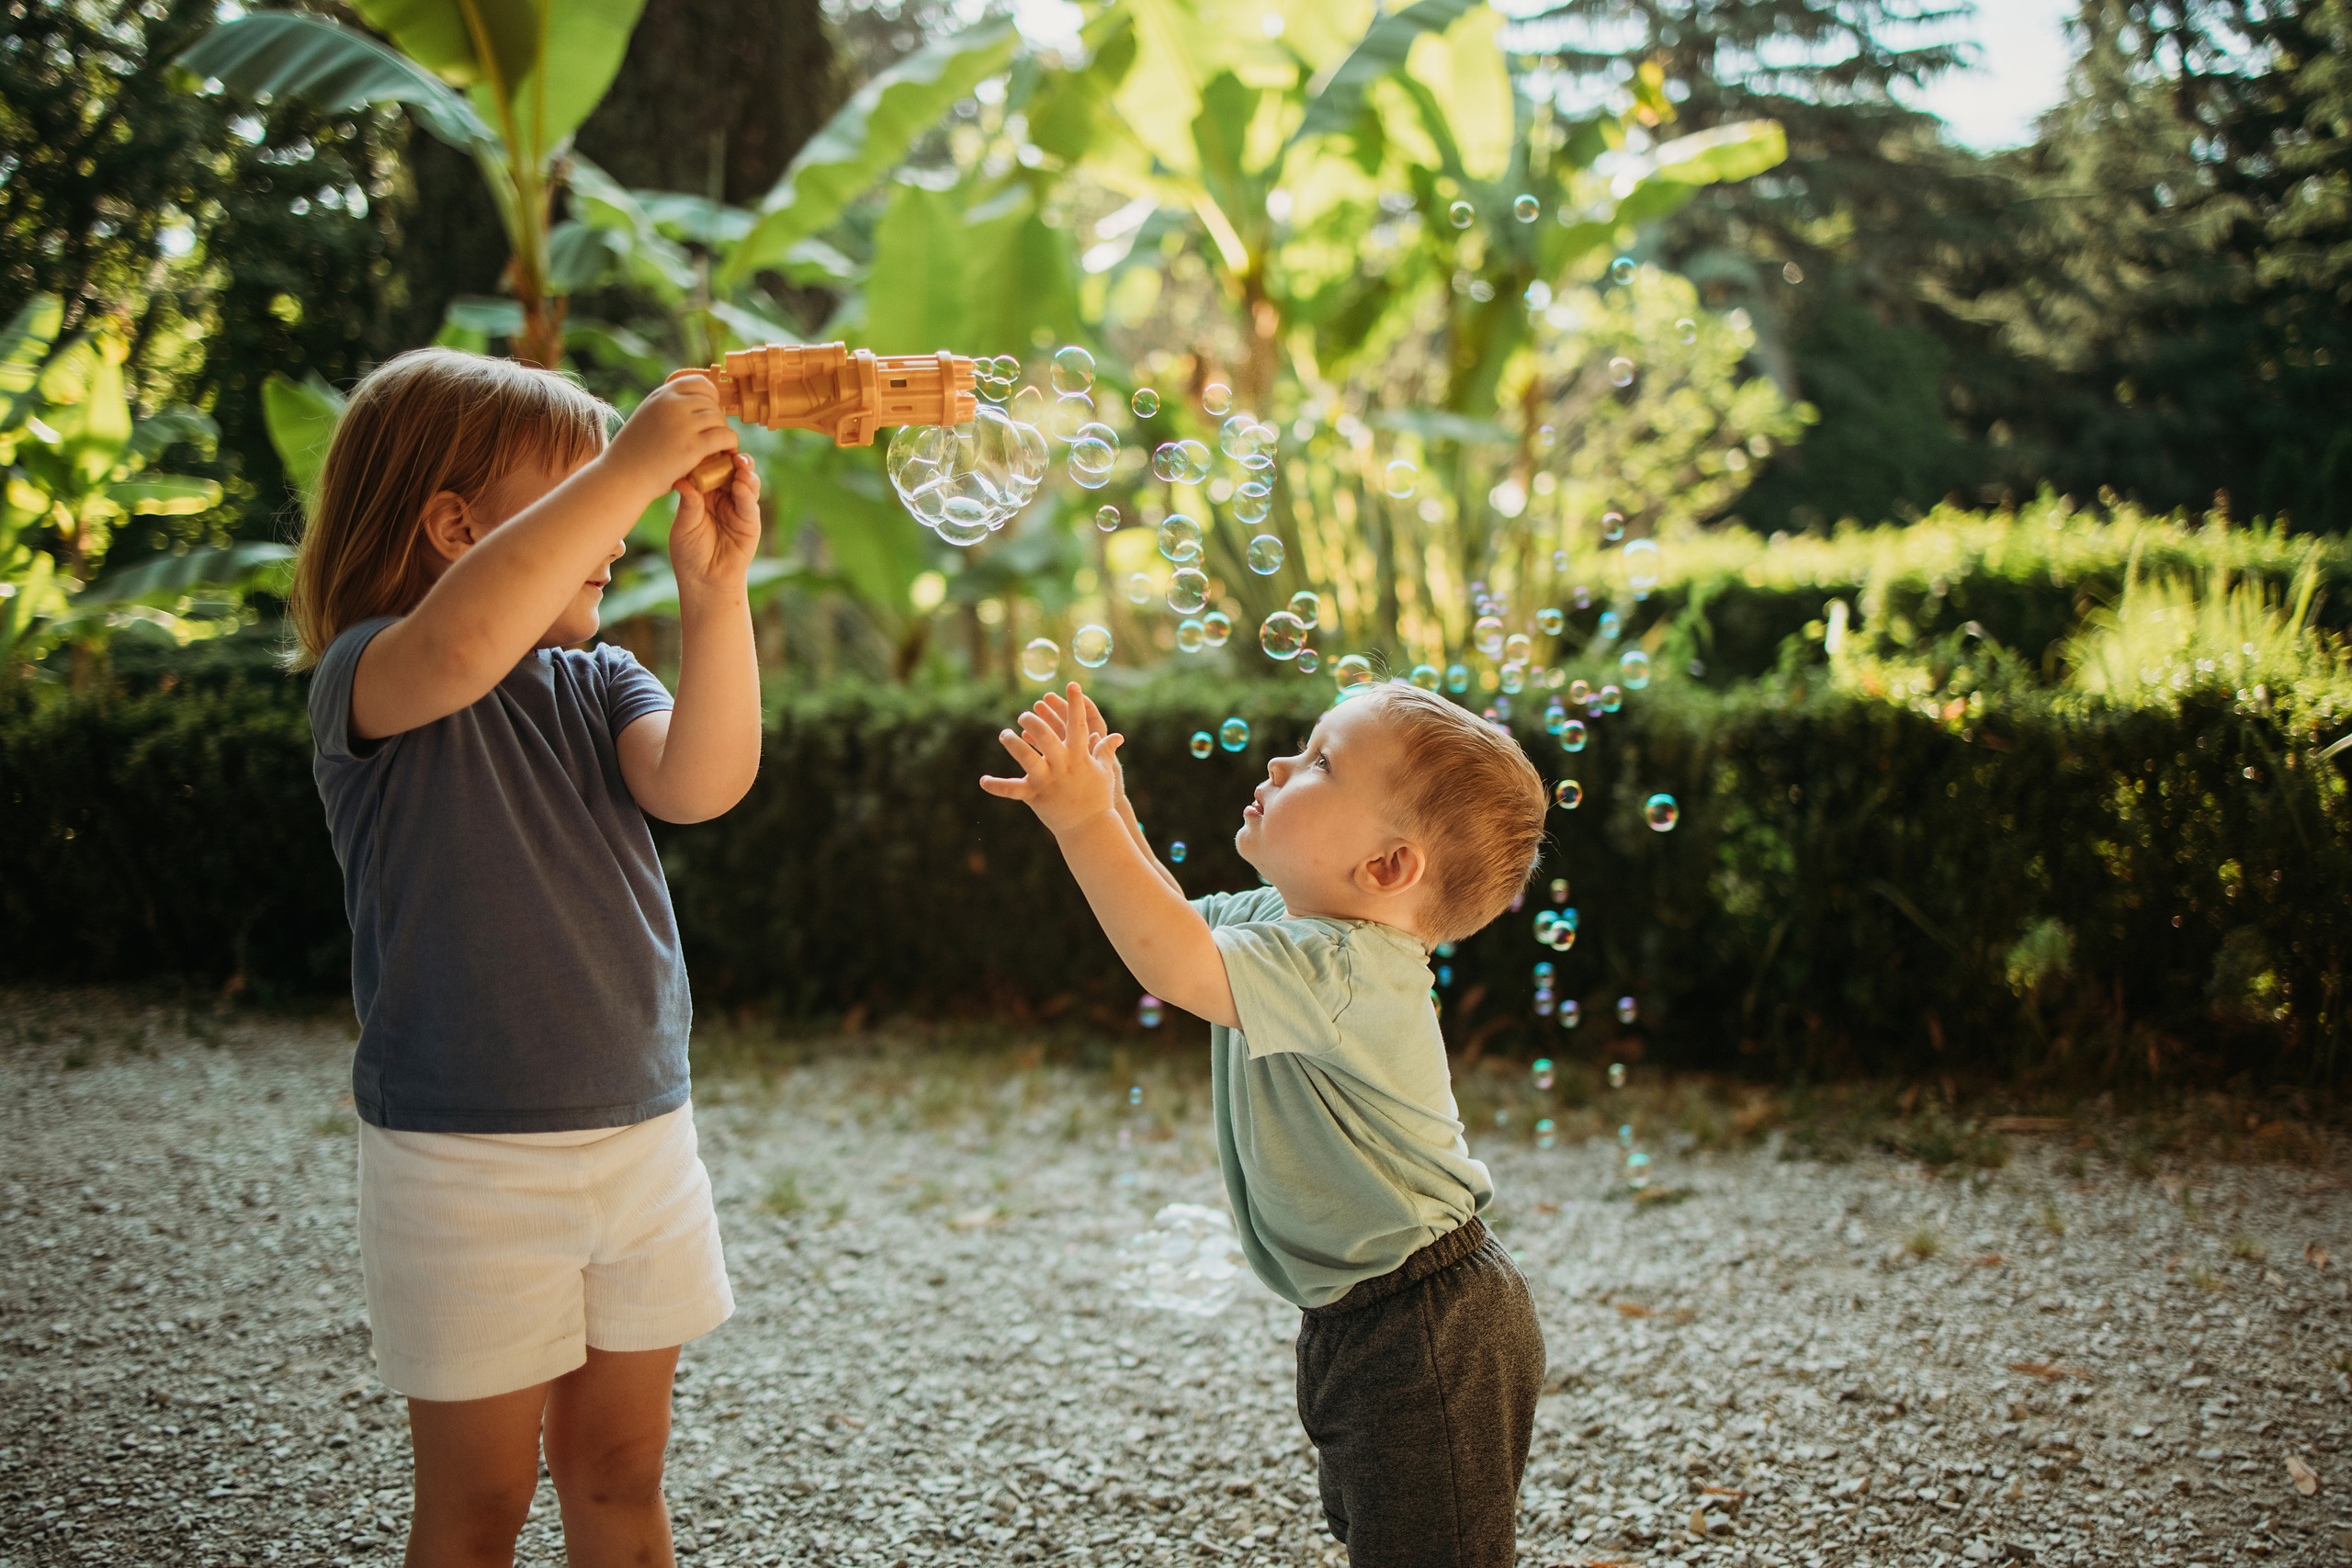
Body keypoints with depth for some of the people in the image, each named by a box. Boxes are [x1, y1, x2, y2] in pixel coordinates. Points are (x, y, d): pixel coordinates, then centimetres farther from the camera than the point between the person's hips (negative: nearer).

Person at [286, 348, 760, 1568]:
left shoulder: (598, 681, 6)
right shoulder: (366, 680, -12)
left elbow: (700, 782, -13)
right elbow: (461, 645, -36)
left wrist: (713, 588, -23)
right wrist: (632, 466, -34)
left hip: (643, 1136, 5)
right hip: (468, 1160, -5)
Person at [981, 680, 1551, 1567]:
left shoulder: (1344, 969, -28)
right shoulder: (1286, 922, 3)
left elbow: (1175, 965, -40)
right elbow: (1174, 920, 17)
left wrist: (1084, 822, -35)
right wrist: (1104, 808, 2)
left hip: (1428, 1339, -10)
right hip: (1359, 1323, 10)